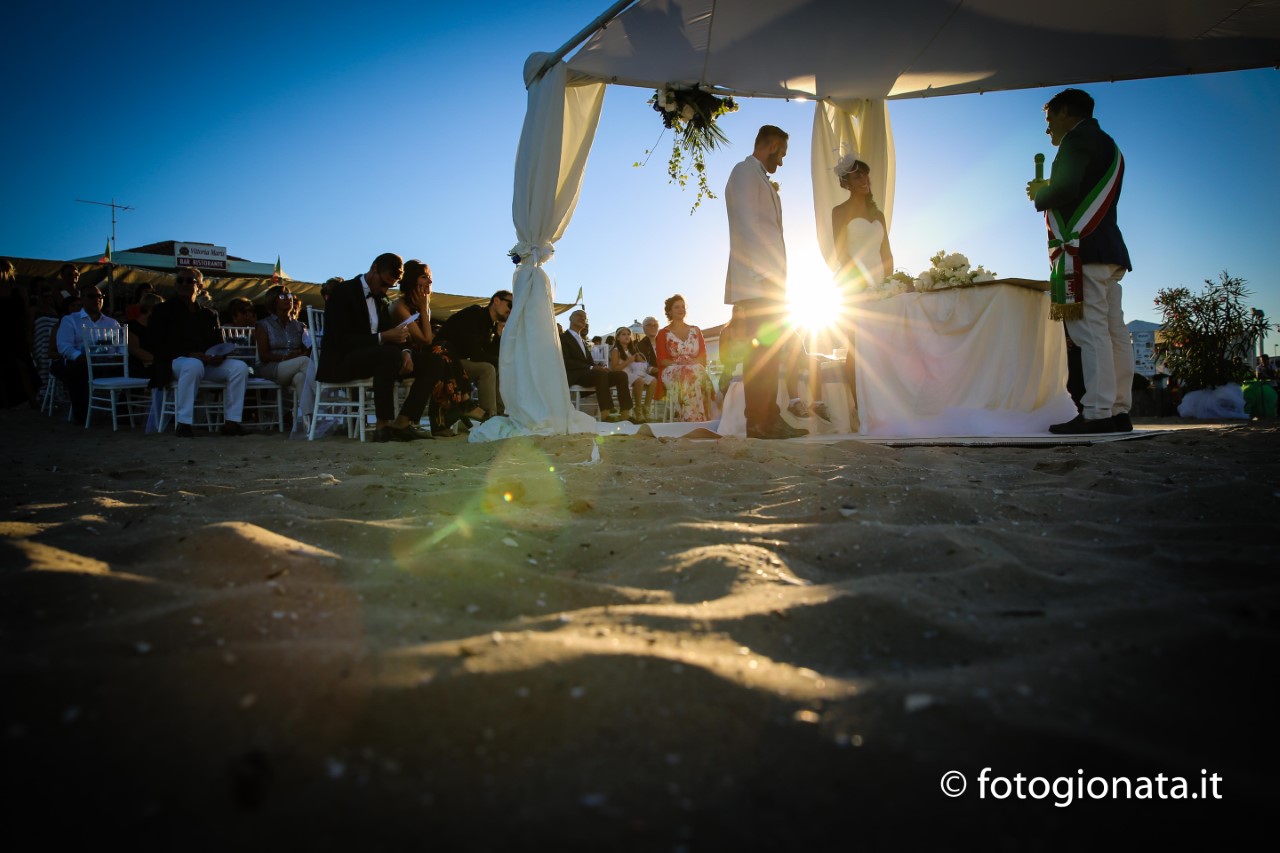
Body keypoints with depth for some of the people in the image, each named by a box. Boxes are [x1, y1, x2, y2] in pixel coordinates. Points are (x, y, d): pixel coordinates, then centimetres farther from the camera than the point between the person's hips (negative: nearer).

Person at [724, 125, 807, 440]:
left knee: (769, 350, 6)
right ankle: (758, 423, -11)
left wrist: (775, 274, 16)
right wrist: (767, 273, -21)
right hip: (756, 283, -10)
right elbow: (748, 225, -15)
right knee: (763, 350, -12)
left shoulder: (758, 177, 26)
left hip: (769, 282, 10)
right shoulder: (746, 172, -3)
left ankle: (770, 418, 7)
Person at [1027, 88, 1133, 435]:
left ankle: (1097, 413, -17)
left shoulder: (1078, 139, -3)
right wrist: (1047, 191, 17)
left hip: (1082, 249, -10)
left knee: (1090, 329, -13)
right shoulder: (1106, 145, 27)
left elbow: (1065, 190, -16)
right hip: (1109, 249, 10)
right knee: (1114, 331, 4)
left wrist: (1039, 194, 3)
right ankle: (1119, 412, 4)